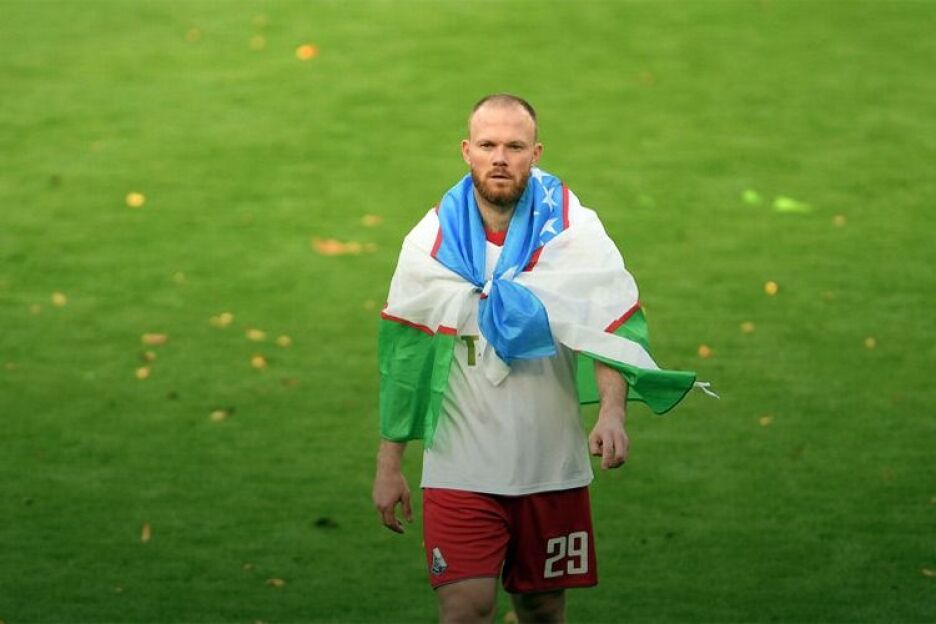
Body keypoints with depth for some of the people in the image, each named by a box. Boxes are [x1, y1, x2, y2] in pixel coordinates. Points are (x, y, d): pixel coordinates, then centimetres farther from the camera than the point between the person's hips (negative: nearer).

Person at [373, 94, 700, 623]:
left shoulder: (574, 232, -3)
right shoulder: (432, 242, -1)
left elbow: (613, 324, -12)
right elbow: (402, 356, 6)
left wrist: (612, 411, -31)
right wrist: (389, 467, 7)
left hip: (553, 466, 1)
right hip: (460, 467, -1)